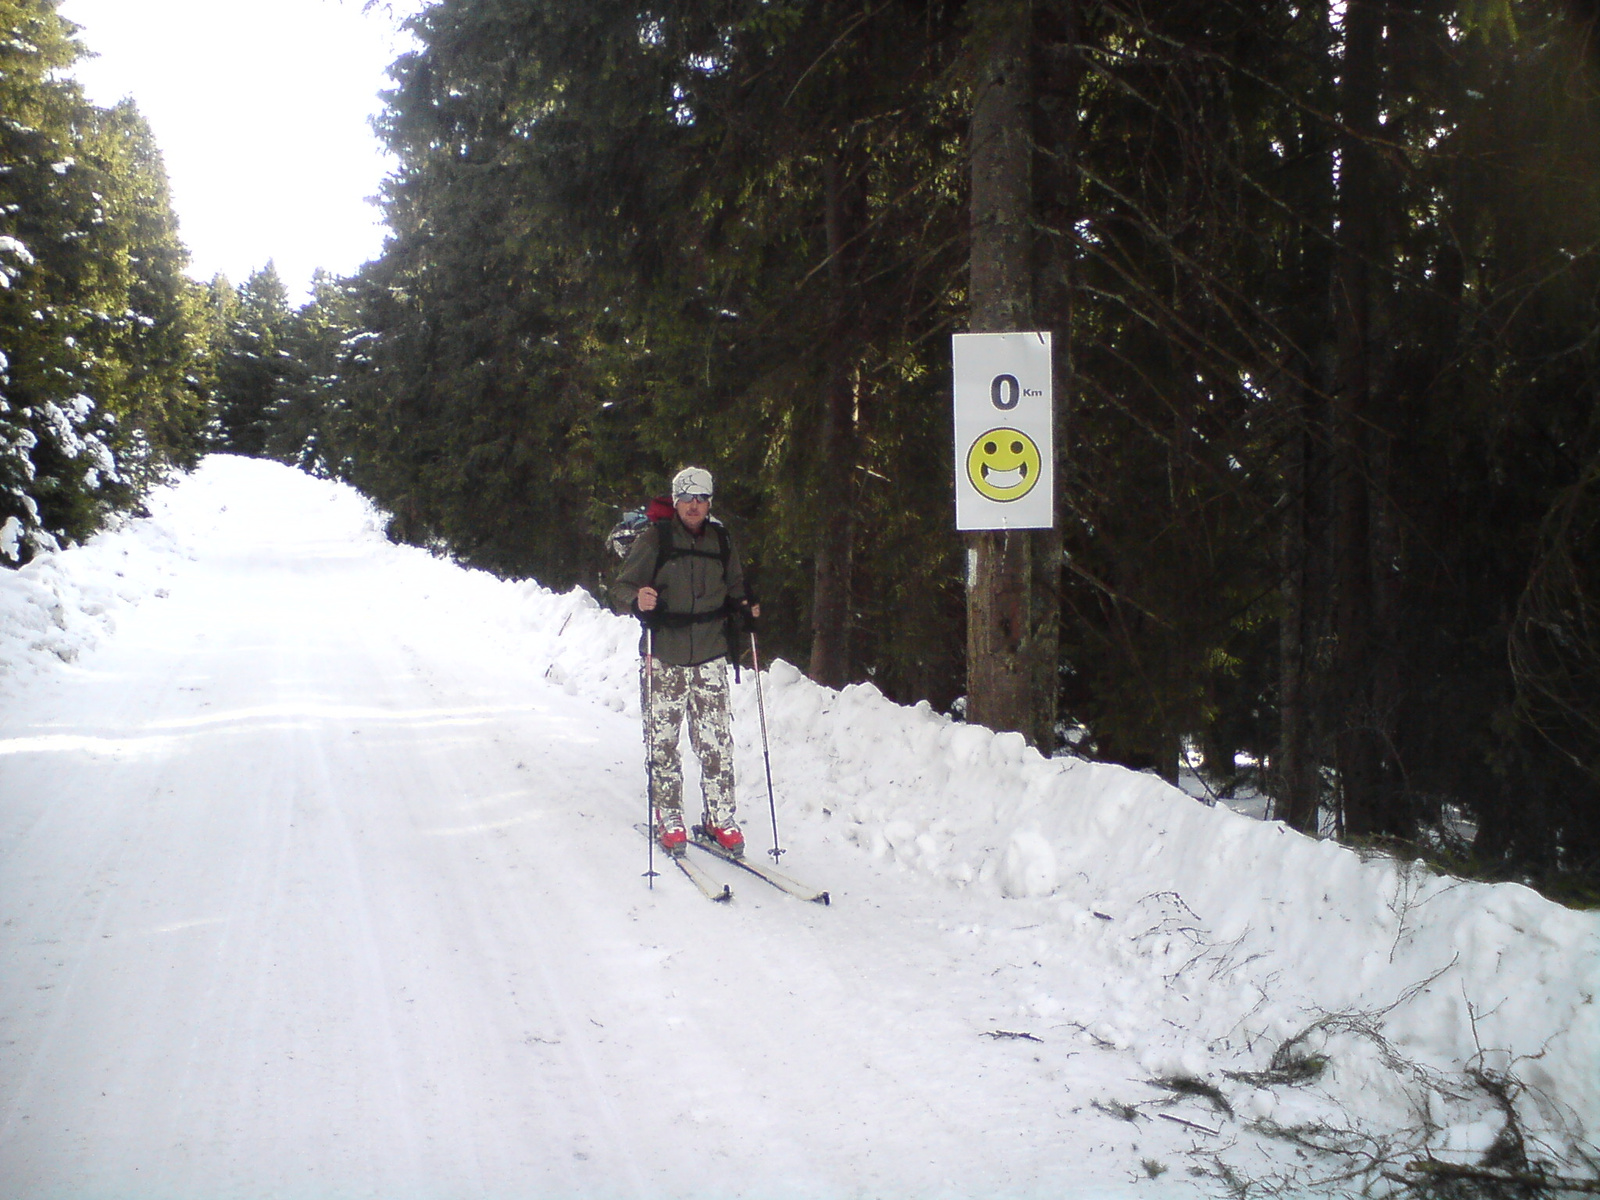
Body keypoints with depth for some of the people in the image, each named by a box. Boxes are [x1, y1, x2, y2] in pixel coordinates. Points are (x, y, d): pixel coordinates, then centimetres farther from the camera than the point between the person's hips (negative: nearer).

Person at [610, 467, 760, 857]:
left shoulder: (722, 542, 9)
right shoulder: (654, 540, -2)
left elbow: (734, 592, 22)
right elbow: (621, 587, -4)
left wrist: (745, 609, 1)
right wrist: (637, 600, -26)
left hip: (710, 658, 2)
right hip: (663, 659, -2)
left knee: (716, 741, -1)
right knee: (661, 742, 2)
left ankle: (720, 818, 9)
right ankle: (669, 820, 13)